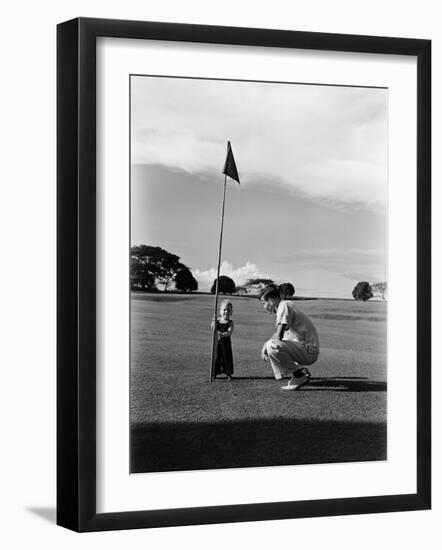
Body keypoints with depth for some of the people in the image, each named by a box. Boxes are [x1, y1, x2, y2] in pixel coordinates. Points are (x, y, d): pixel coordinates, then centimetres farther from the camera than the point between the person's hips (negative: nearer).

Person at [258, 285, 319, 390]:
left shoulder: (285, 305, -11)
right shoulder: (285, 306, 19)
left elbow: (278, 335, -20)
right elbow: (279, 336, 24)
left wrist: (265, 346, -6)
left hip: (309, 352, -10)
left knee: (271, 345, -25)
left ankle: (298, 375, -12)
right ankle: (302, 370, 12)